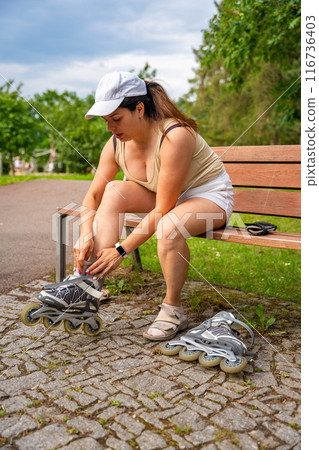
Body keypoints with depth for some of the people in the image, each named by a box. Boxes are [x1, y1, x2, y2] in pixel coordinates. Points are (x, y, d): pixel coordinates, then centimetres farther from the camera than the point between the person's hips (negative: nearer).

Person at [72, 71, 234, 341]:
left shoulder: (175, 135, -30)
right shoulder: (117, 144, -9)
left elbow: (162, 210, -31)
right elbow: (93, 195, -4)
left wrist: (121, 250, -30)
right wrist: (86, 235, -22)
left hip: (210, 195, -6)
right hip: (161, 197, 7)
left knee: (169, 227, -38)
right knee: (114, 190, -18)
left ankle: (172, 311, -15)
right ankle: (92, 278, -19)